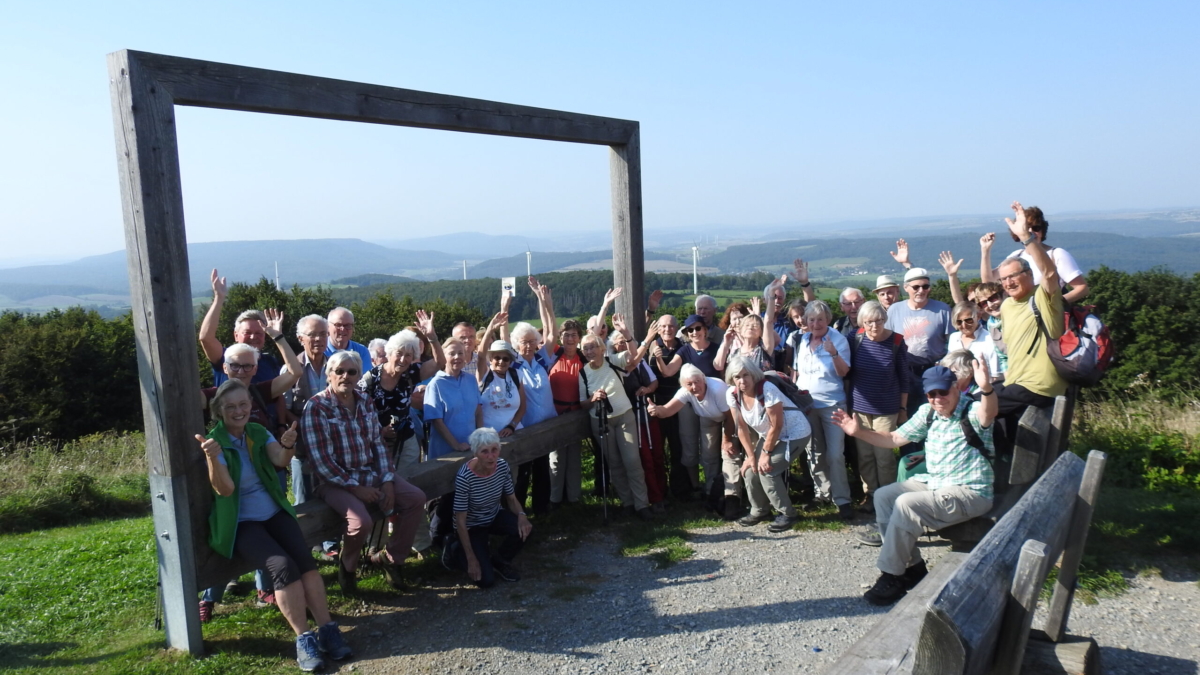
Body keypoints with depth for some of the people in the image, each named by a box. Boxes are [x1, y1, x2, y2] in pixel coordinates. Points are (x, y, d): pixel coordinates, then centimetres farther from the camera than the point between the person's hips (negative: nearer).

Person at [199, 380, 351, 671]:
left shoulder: (259, 432, 6)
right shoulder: (214, 440, -8)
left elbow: (280, 461, -12)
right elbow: (225, 489, -20)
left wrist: (287, 445, -35)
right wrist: (212, 457, -38)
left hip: (274, 513, 4)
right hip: (240, 523, -4)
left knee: (305, 559, -21)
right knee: (283, 565, -27)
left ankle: (327, 628, -16)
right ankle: (303, 637, -19)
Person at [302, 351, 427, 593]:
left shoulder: (366, 402, 7)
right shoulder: (316, 407, -12)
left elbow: (378, 444, 7)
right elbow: (320, 459, -17)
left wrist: (387, 481, -6)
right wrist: (355, 488, -18)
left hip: (371, 474, 6)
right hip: (335, 481, -6)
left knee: (416, 498, -10)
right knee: (362, 521, -31)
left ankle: (389, 557, 10)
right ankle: (347, 566, 5)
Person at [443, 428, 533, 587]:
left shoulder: (503, 466, -17)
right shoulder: (464, 477, -31)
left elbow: (511, 498, -1)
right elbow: (460, 522, -24)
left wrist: (521, 514, -24)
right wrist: (472, 560, -22)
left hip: (494, 517, 5)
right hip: (471, 527, -5)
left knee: (524, 529, -25)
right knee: (486, 580, -14)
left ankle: (499, 561, 6)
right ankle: (455, 550, 15)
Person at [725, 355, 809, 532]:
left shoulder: (767, 390, -31)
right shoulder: (732, 394, -13)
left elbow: (776, 426, -23)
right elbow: (742, 428, -5)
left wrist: (765, 454, -15)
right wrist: (751, 456, -8)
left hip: (794, 433, -6)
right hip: (768, 435, 6)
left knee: (766, 469, -18)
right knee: (750, 469, -4)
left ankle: (787, 513, -1)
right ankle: (759, 511, 19)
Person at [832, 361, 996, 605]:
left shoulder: (971, 411, -15)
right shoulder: (927, 412, 6)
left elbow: (988, 415, -41)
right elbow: (895, 438, 13)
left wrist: (987, 389, -62)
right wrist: (859, 432, 0)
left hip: (970, 492, -8)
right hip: (933, 482, 8)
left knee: (906, 504, -26)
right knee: (883, 496, -3)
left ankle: (892, 576, -11)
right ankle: (912, 566, 4)